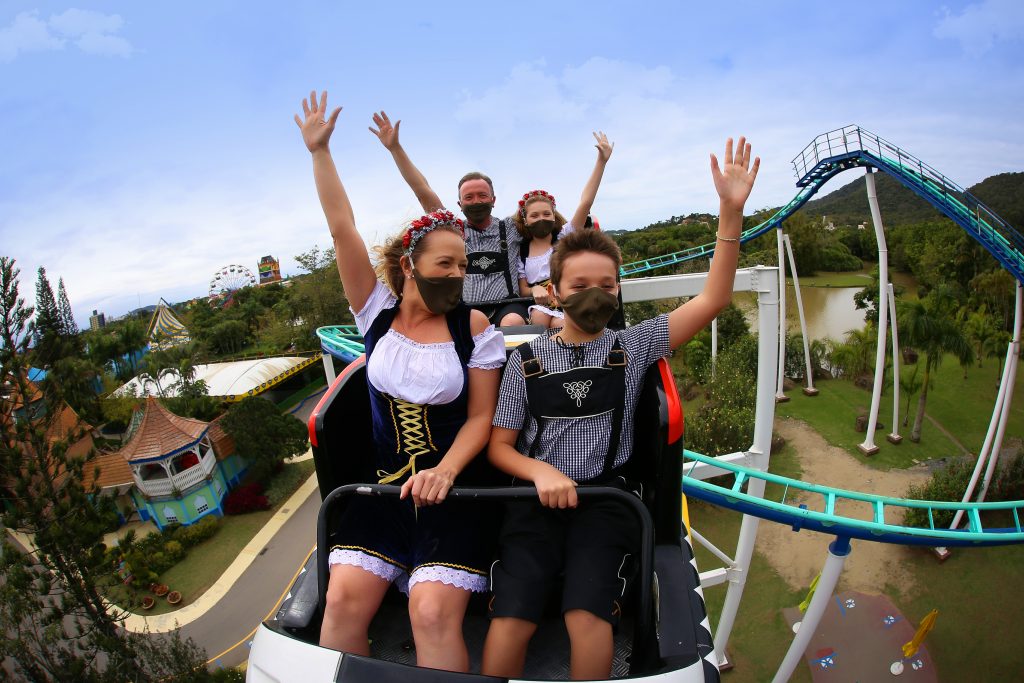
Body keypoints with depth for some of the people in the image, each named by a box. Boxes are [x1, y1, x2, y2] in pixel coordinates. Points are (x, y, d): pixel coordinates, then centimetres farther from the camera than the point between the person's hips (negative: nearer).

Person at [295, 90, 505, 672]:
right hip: (382, 483, 3)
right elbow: (343, 229, -2)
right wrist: (319, 151, -2)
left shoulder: (474, 327, -5)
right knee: (344, 597, -7)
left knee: (434, 612, -15)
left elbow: (480, 417, -5)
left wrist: (444, 472, -20)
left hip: (449, 489, -2)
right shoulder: (378, 313, 1)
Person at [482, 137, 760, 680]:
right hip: (537, 497, 0)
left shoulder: (631, 347, 6)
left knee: (587, 616, -22)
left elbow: (711, 301, -1)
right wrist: (541, 472, -14)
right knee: (510, 620, -19)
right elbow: (500, 446, 7)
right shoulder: (526, 359, 5)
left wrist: (731, 212, -10)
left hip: (604, 495, 0)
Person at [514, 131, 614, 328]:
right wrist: (535, 290, -13)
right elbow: (523, 289, 14)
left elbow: (585, 203, -5)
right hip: (539, 304, 1)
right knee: (539, 316, -33)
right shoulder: (522, 250, 13)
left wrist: (601, 162, -13)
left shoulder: (564, 236, 7)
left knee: (558, 323, -32)